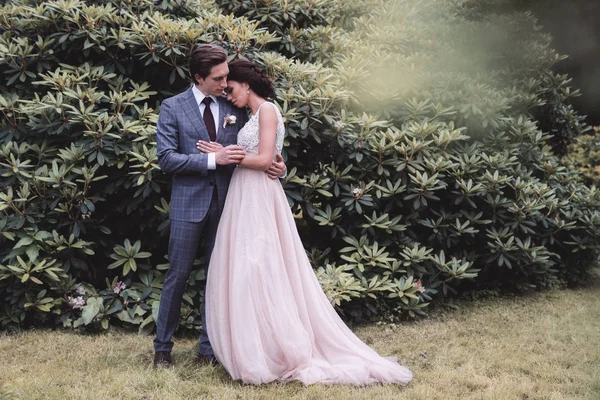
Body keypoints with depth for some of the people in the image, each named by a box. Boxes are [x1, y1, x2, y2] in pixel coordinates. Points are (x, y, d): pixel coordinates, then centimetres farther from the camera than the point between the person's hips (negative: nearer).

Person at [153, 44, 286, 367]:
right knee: (178, 276, 4)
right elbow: (166, 158, -11)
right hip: (189, 203, -3)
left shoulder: (235, 108, 6)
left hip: (225, 204, 3)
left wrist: (274, 164, -10)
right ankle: (162, 347, 17)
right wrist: (213, 159, -20)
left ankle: (209, 347, 20)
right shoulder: (172, 107, -3)